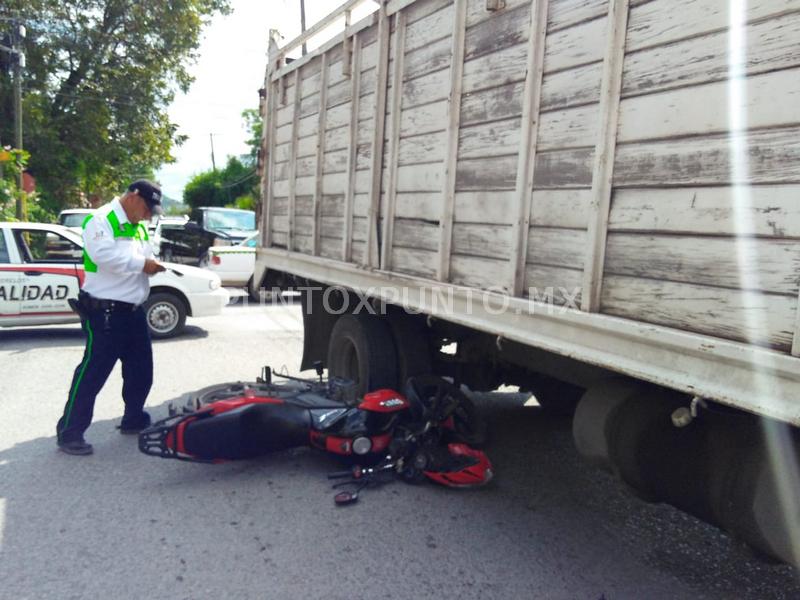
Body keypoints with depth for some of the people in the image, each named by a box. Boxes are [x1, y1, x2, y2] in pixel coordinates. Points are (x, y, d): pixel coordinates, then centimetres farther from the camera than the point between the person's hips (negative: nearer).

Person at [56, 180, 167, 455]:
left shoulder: (138, 227, 17)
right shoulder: (101, 220, -11)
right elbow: (103, 255, -27)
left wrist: (153, 264, 2)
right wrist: (141, 263, -21)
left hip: (133, 311, 9)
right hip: (105, 312, -9)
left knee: (140, 369, 16)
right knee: (93, 372, -6)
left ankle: (133, 419, 31)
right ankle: (69, 432, 4)